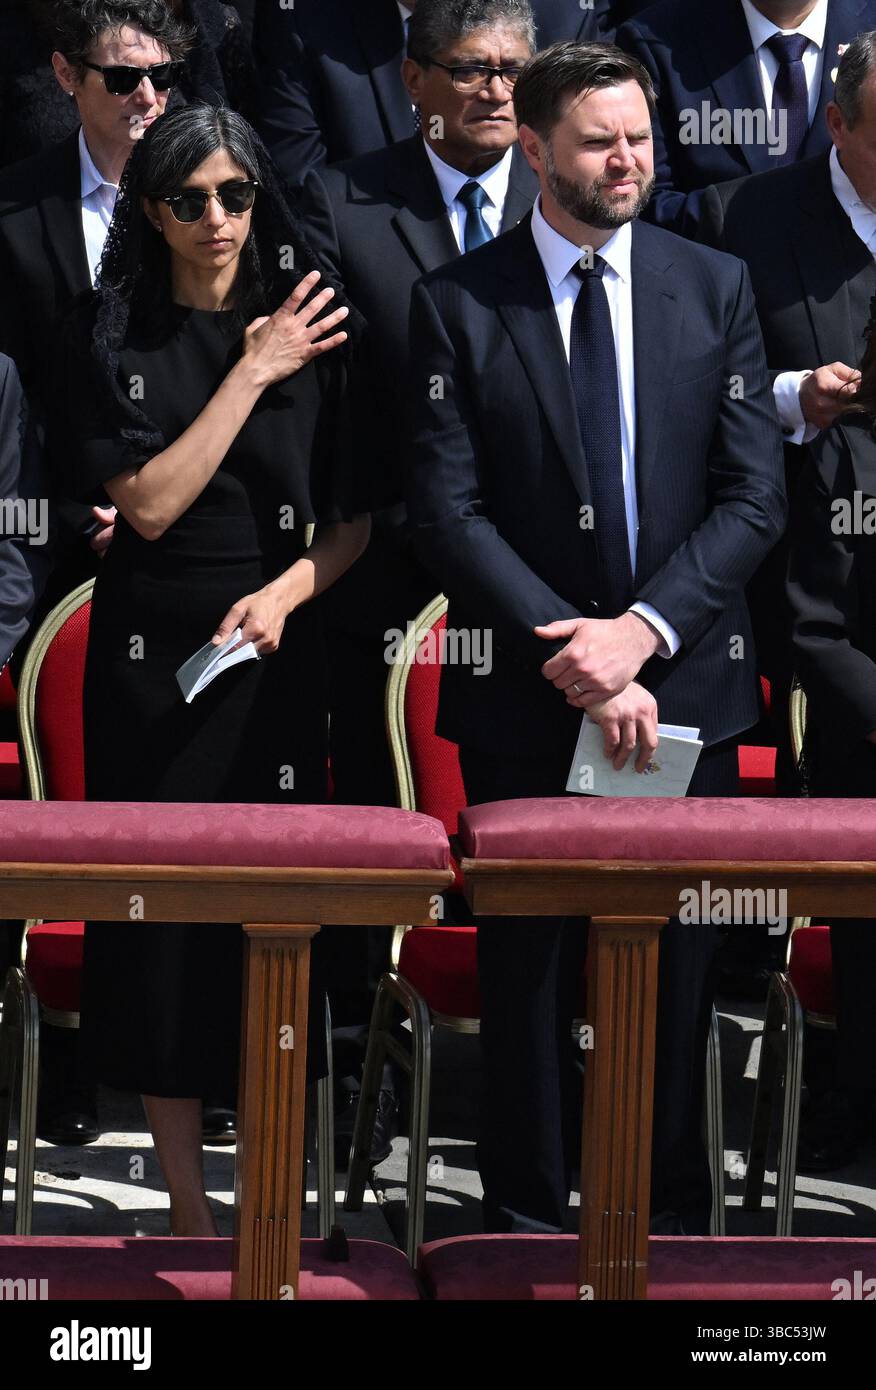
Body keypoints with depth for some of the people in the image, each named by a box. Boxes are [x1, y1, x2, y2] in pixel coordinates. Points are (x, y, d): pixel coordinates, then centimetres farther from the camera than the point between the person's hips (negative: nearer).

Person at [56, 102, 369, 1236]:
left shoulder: (315, 332, 4)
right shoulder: (110, 337, 1)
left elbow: (356, 515, 5)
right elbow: (146, 505, -9)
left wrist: (285, 592, -13)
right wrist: (250, 375, -10)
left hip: (279, 650, 1)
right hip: (153, 655, -1)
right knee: (164, 909, -2)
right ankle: (187, 1209, 4)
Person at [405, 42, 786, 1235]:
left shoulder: (715, 288, 5)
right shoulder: (458, 304, -1)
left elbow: (755, 497, 0)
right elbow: (448, 510, -6)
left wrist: (641, 631, -13)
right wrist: (573, 654, -15)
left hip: (681, 685, 1)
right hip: (522, 696, -1)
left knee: (676, 967, 5)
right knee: (529, 967, 4)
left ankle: (670, 1223, 14)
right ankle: (527, 1222, 14)